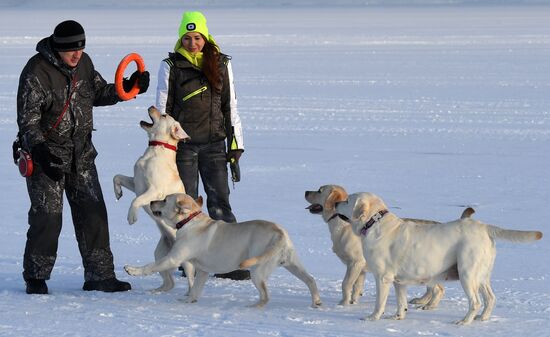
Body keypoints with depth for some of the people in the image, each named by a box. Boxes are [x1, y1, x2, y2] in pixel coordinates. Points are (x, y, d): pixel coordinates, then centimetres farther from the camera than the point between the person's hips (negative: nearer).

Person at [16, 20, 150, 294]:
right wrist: (41, 153, -27)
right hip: (48, 154, -6)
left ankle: (100, 276, 9)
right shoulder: (36, 72, -17)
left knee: (92, 213, 4)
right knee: (47, 216, -5)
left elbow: (99, 93, 19)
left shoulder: (83, 63, 4)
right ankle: (36, 278, 9)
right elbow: (27, 120, -17)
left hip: (81, 153, 6)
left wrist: (128, 87, 3)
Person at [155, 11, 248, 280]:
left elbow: (230, 106, 10)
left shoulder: (221, 64, 7)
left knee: (220, 203, -4)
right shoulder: (171, 66, 1)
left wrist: (235, 145, 6)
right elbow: (162, 108, 3)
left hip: (213, 144, 1)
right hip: (182, 144, -1)